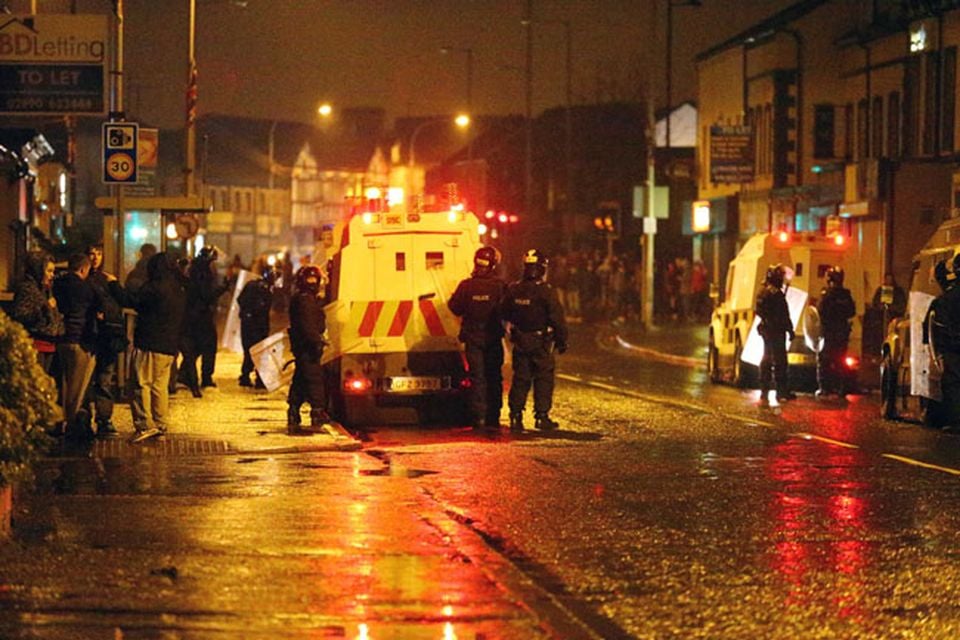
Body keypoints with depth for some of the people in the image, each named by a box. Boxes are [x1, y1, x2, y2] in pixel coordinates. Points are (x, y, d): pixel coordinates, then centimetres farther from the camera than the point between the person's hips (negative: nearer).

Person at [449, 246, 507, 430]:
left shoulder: (466, 286, -9)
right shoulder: (500, 287, -10)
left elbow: (455, 308, -1)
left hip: (473, 338, 0)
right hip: (493, 339, 0)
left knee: (477, 378, 5)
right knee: (494, 378, 10)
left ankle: (479, 418, -1)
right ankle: (493, 418, 10)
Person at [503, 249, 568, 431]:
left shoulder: (513, 290, 1)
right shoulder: (545, 291, -14)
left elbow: (505, 314, 12)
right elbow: (557, 319, -12)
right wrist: (562, 341, -2)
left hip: (520, 342, 5)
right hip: (541, 342, -4)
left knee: (520, 379, 10)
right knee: (543, 379, 3)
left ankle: (516, 416, 8)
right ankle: (541, 416, 1)